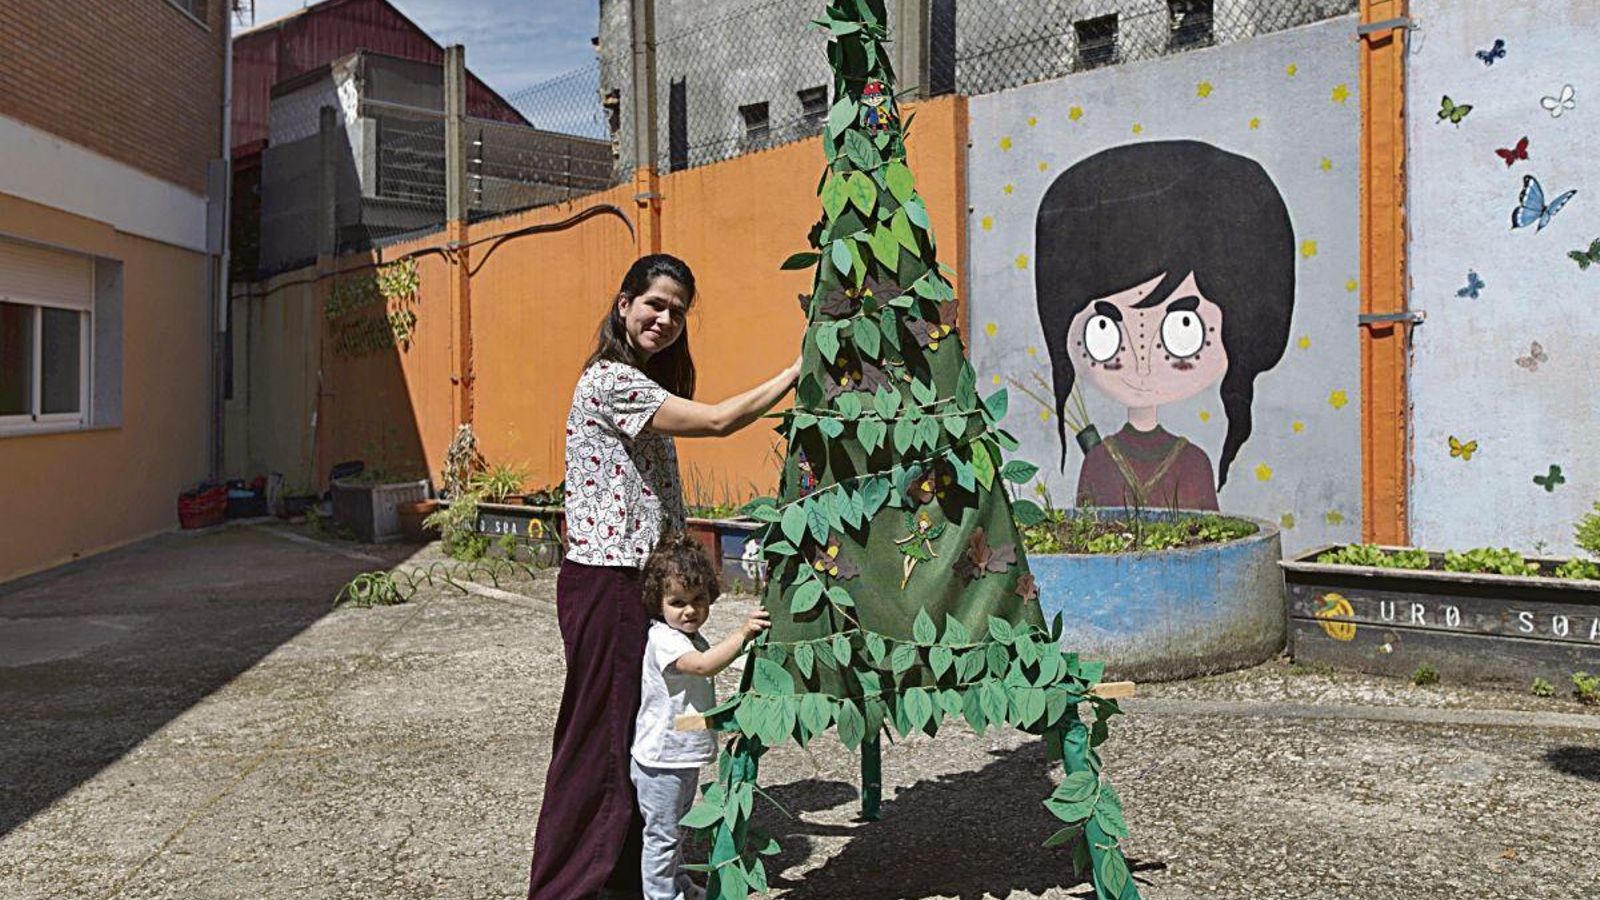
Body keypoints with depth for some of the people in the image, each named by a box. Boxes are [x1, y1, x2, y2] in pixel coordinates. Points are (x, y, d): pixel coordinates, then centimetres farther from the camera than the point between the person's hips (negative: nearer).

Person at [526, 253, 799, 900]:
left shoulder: (644, 384, 18)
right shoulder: (610, 379, -14)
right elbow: (719, 421, -22)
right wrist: (800, 369, -14)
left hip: (639, 578, 9)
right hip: (605, 584, -9)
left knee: (640, 731, 14)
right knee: (601, 732, 0)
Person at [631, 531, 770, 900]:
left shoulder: (694, 639, 9)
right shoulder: (663, 639, -22)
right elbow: (704, 664, -40)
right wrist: (743, 633, -45)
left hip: (684, 755, 10)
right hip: (661, 759, -10)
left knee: (676, 828, 25)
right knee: (662, 833, 3)